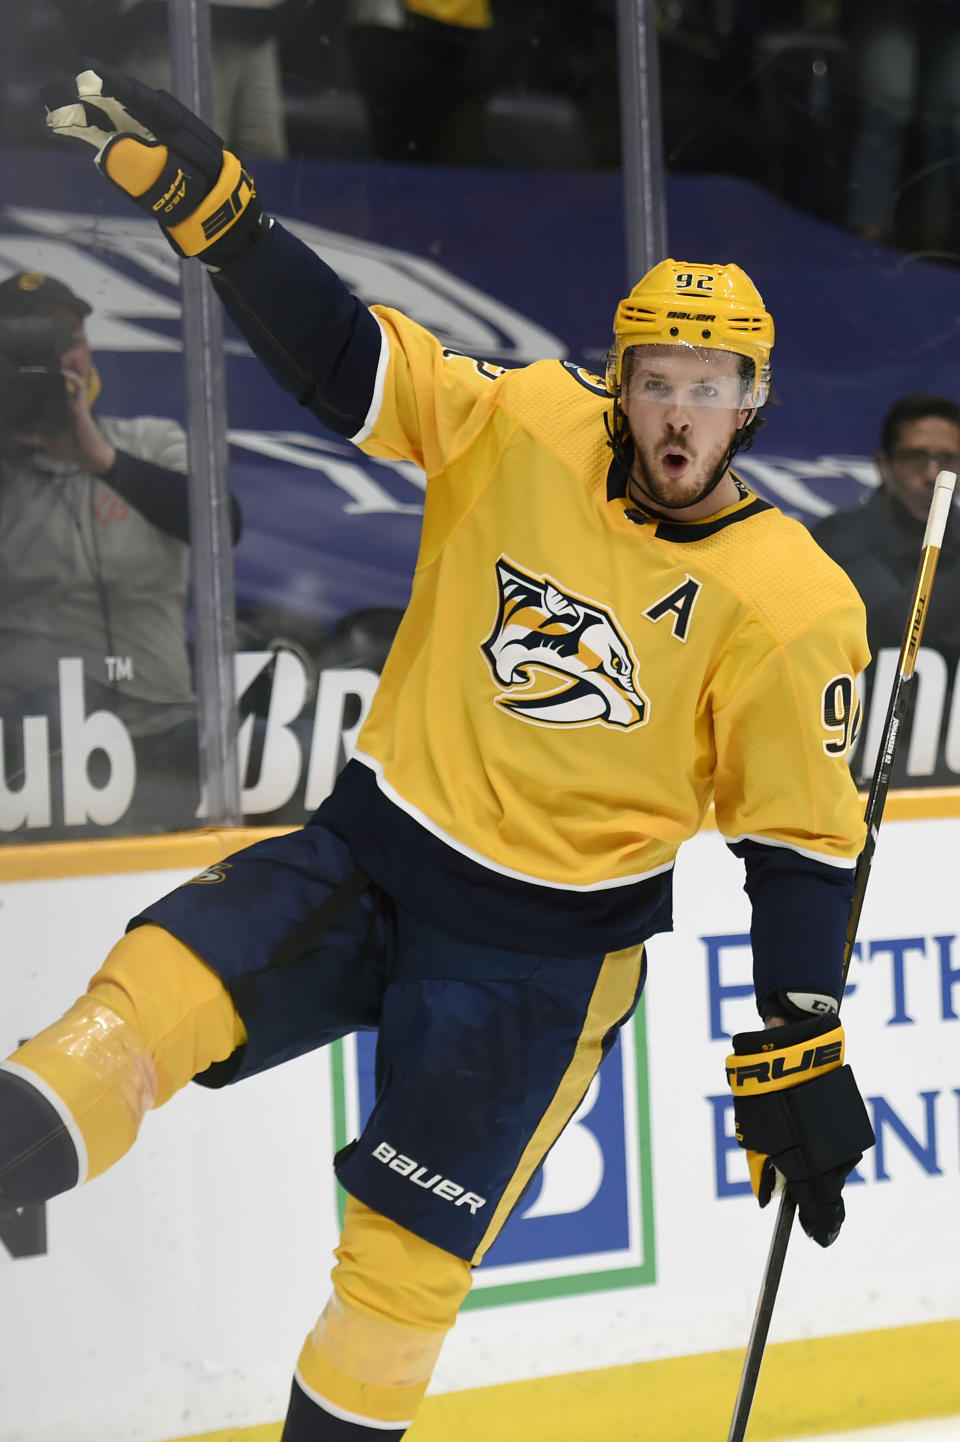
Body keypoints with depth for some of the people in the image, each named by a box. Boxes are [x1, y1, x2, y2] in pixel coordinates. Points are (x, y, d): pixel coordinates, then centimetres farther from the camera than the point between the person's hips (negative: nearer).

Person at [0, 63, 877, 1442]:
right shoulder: (525, 426, -7)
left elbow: (801, 842, -5)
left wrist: (799, 1061, -5)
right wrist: (206, 196, -18)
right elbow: (343, 355, -5)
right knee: (162, 984, -25)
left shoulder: (791, 605, -11)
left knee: (404, 1259, 1)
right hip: (372, 858, 2)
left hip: (546, 949, -2)